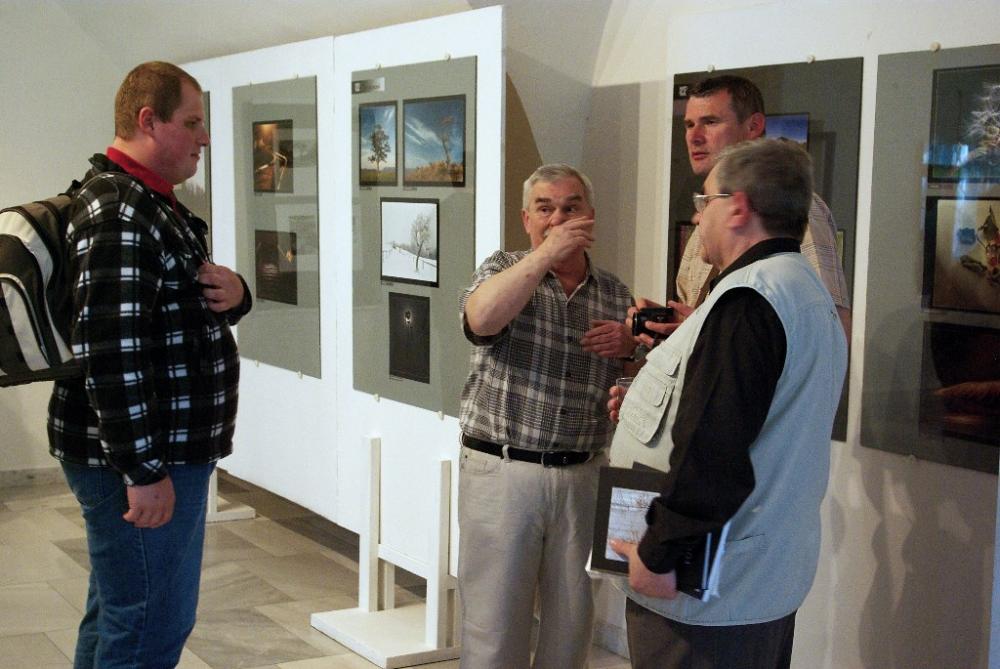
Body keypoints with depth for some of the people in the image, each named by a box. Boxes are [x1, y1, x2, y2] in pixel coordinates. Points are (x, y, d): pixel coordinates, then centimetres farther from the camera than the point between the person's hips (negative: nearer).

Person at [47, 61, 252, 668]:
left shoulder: (153, 204, 16)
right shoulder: (118, 214, -18)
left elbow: (179, 308, 24)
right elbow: (111, 354, -25)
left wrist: (234, 292, 0)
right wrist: (145, 470, -24)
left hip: (168, 451, 11)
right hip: (142, 463, -11)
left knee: (114, 615, 20)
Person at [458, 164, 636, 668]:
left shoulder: (616, 294, 10)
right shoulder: (504, 269, 2)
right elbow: (481, 319, -21)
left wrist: (630, 344, -4)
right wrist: (545, 254, -20)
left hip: (582, 477, 3)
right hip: (501, 471, -3)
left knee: (571, 617, 12)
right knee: (494, 618, 3)